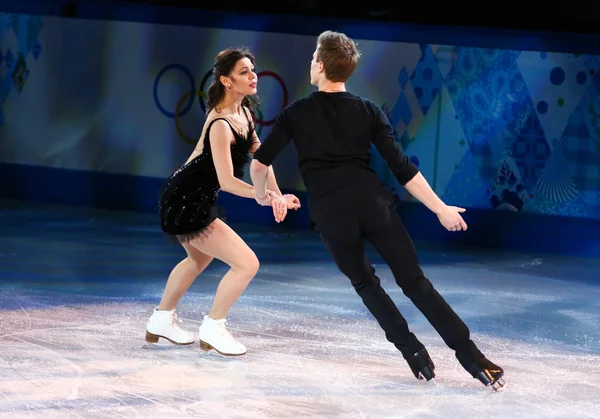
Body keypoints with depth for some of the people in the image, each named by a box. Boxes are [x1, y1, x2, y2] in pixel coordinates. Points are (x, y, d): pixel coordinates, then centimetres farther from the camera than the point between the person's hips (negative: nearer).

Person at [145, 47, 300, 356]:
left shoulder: (243, 111, 1)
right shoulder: (221, 125, -27)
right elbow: (227, 181, -30)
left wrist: (277, 195, -4)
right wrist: (265, 196, -43)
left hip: (192, 198, 11)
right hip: (188, 203, -11)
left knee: (199, 259, 34)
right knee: (247, 264, -11)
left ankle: (162, 320, 48)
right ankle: (213, 329, 5)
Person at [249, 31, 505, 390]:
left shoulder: (296, 114, 7)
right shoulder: (368, 111, 8)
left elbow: (260, 164, 7)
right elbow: (402, 168, 3)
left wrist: (262, 195, 29)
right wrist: (441, 208, 9)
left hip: (331, 214, -1)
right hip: (373, 203, 1)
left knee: (365, 284, 22)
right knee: (415, 282, 4)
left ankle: (414, 351, 12)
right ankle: (471, 356, -4)